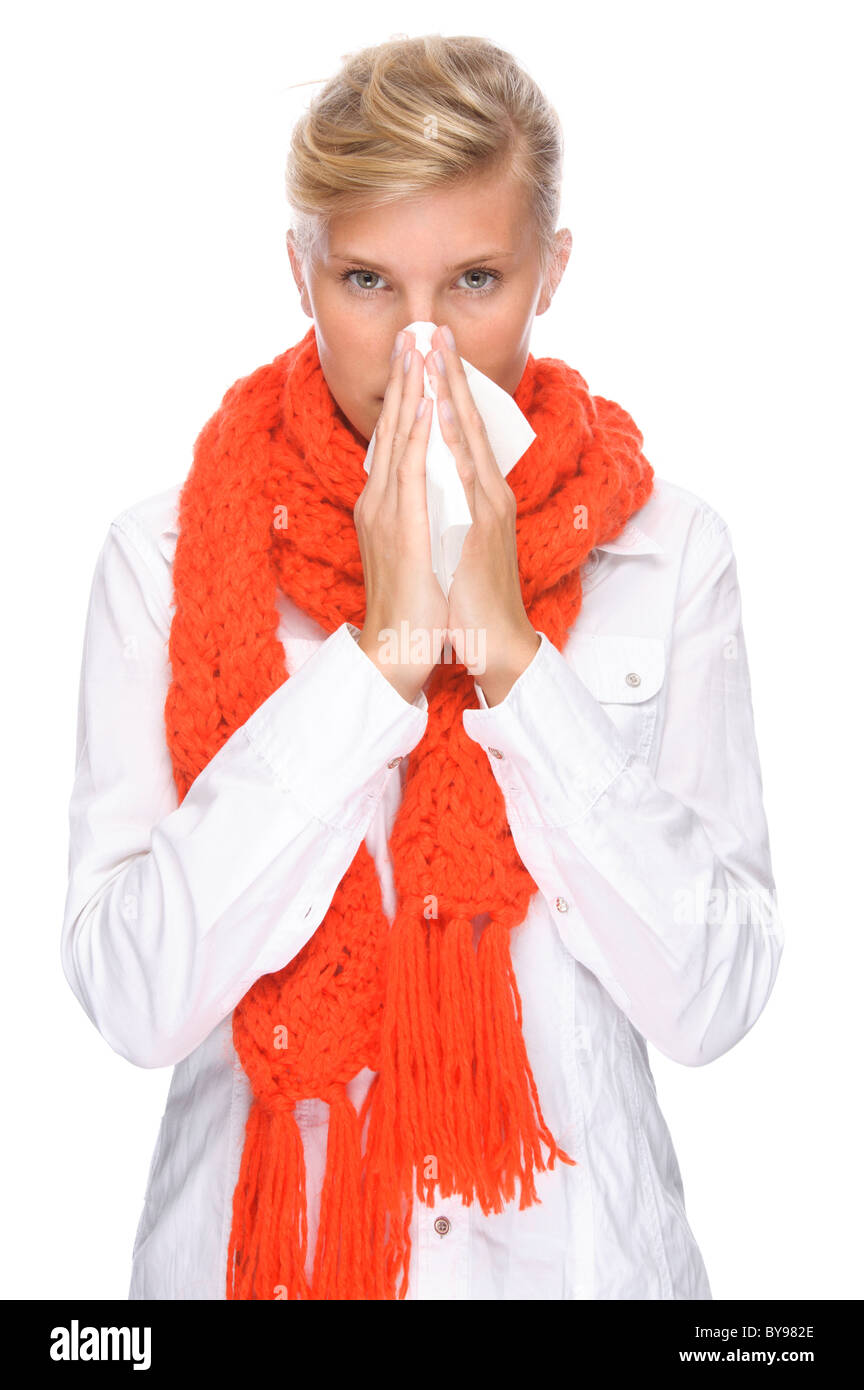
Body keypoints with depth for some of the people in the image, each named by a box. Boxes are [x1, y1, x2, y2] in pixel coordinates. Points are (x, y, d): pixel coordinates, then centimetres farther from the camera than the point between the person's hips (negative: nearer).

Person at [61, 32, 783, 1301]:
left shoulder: (668, 552, -6)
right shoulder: (165, 555, -9)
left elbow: (712, 1003, -13)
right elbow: (132, 1000, -18)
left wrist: (512, 653, -20)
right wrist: (376, 654, -22)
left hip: (573, 1239, 1)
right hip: (256, 1239, 0)